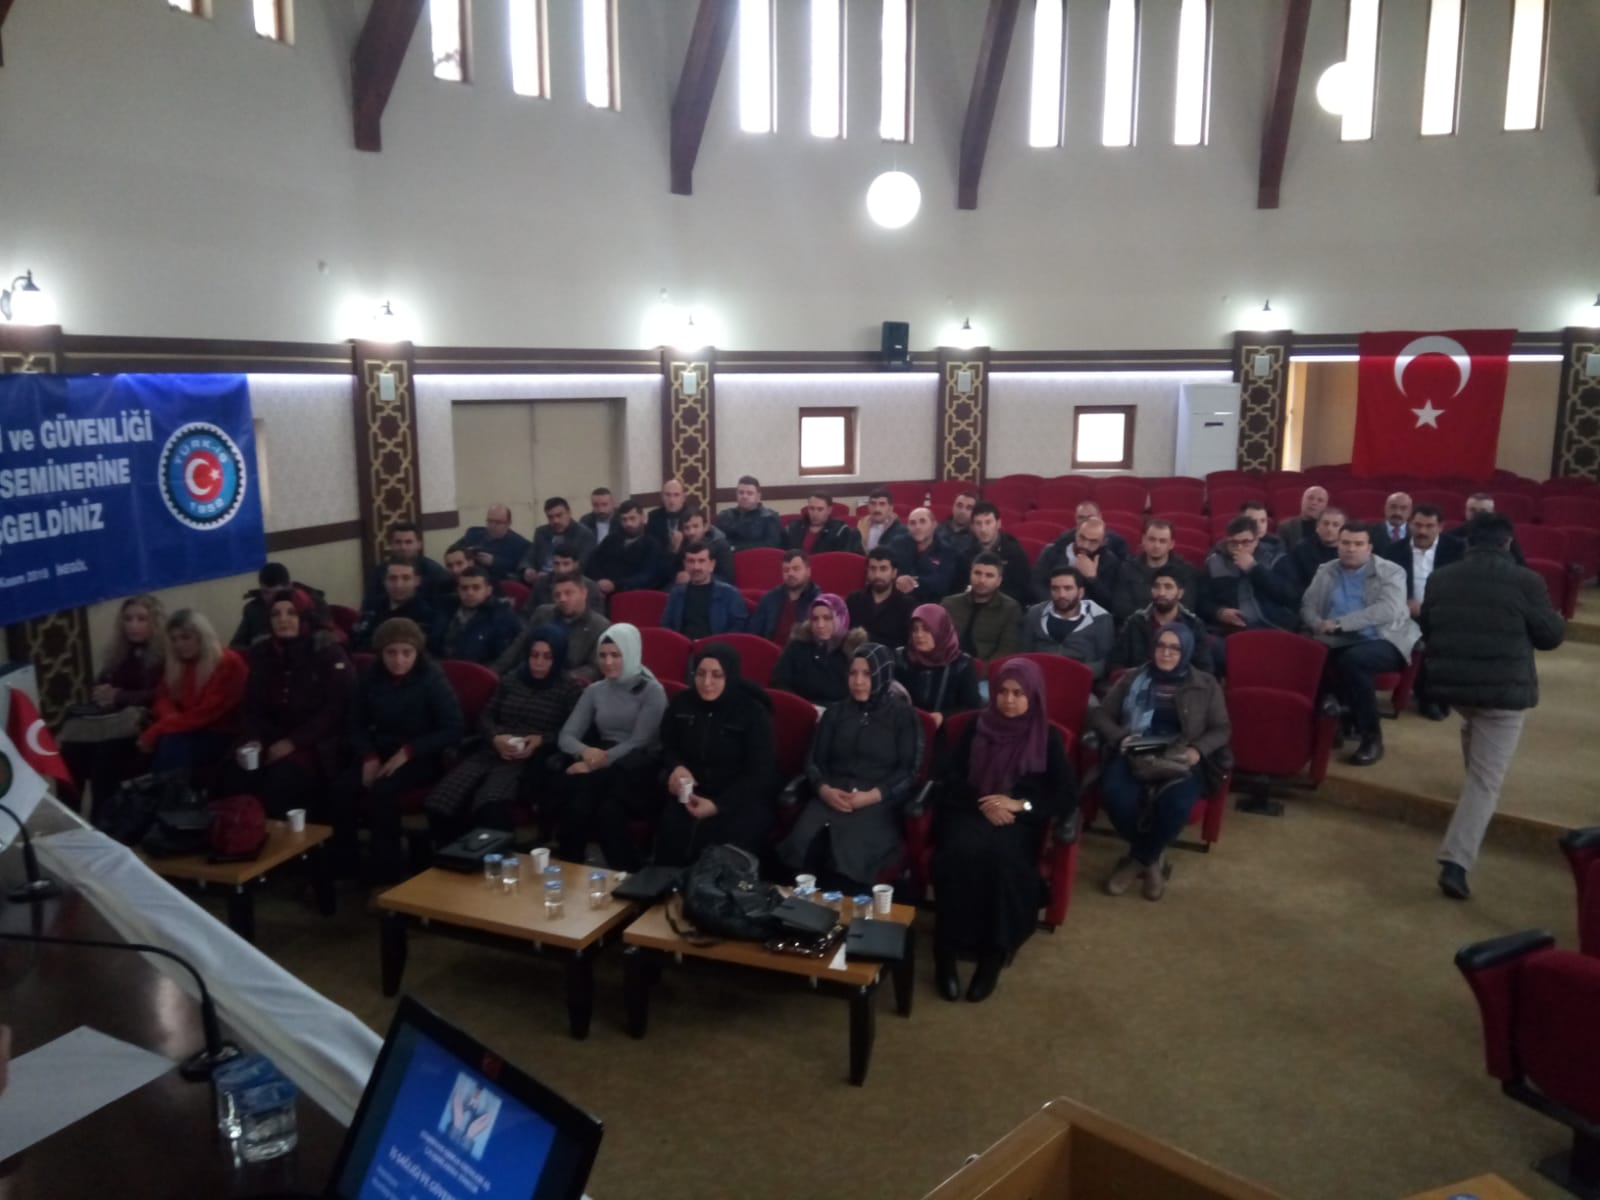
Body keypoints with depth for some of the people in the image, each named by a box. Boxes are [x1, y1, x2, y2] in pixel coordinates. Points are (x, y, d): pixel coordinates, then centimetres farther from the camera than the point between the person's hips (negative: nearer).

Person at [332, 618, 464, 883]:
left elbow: (453, 730, -14)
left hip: (421, 756, -4)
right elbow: (357, 723, 7)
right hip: (379, 751, 4)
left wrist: (407, 752, -20)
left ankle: (388, 875, -19)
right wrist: (369, 756, -13)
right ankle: (340, 869, -9)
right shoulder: (370, 677, 1)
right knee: (342, 788, -24)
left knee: (380, 792, -31)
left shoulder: (432, 678, -12)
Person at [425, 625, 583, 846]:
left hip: (531, 759, -4)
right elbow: (486, 717, 17)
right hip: (493, 751, 5)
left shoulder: (571, 689, 8)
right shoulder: (511, 679, 21)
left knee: (490, 806, -37)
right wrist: (496, 738, -4)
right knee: (440, 804, -22)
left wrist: (541, 740, -15)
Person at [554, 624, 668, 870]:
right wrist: (585, 751, -15)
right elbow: (566, 736, 8)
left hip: (639, 770, -3)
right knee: (577, 806, -31)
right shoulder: (594, 691, 17)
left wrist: (600, 761, -21)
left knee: (609, 810, -35)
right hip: (601, 770, 3)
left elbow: (638, 743, -9)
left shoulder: (651, 691, 2)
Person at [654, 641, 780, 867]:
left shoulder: (754, 712, -8)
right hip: (694, 793, 3)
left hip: (743, 798, -3)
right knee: (672, 831, -28)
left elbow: (761, 774, -8)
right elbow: (668, 748, 19)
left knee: (727, 841, -32)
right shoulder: (681, 703, 5)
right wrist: (676, 767, -7)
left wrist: (718, 805, -20)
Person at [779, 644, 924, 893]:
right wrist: (824, 789, -8)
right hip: (831, 798, 3)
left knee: (849, 853, -34)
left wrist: (872, 796, -14)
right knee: (802, 845, -29)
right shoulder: (835, 711, 21)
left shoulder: (904, 716, 10)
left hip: (880, 803, -3)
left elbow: (909, 771, 1)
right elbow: (814, 759, 15)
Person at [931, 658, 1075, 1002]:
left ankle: (994, 952, -22)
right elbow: (947, 776, 6)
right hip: (972, 813, 1)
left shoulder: (1047, 739, 8)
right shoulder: (977, 727, 12)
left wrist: (1021, 804, -13)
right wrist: (981, 803, -11)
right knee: (963, 852, -33)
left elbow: (1068, 797, 1)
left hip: (1018, 821, -1)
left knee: (1001, 856, -35)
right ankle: (948, 949, -22)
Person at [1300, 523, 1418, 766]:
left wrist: (1340, 623, -20)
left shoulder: (1390, 572, 3)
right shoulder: (1325, 571, 17)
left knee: (1352, 659, -37)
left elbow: (1387, 610, -13)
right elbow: (1307, 605, 13)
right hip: (1339, 644, 4)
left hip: (1383, 641, -4)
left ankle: (1371, 737, -22)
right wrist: (1319, 625, -12)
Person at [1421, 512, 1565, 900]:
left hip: (1450, 682, 5)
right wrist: (1556, 617, 20)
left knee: (1475, 737, 37)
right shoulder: (1525, 581, -11)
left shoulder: (1439, 578, 1)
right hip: (1503, 690, -5)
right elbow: (1551, 635, -1)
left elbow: (1426, 630, 13)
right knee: (1486, 779, -2)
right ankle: (1455, 863, -11)